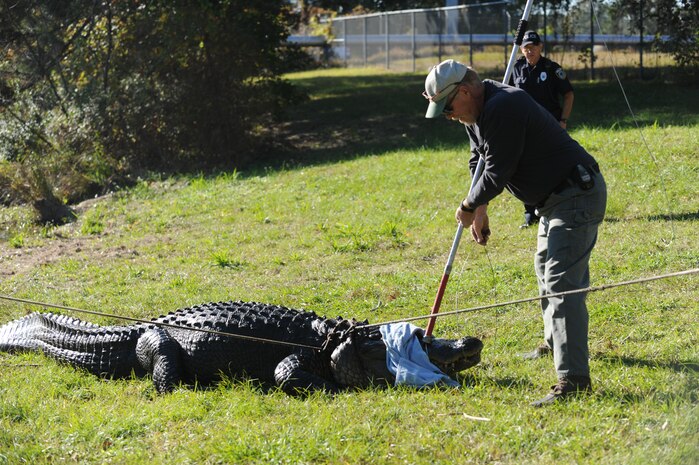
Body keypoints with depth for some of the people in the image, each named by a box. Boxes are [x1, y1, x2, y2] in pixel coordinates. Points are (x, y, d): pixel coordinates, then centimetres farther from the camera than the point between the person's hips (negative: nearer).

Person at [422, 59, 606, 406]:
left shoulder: (503, 109, -26)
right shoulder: (478, 111, 8)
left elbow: (497, 172, -24)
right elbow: (479, 163, 22)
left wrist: (469, 207, -9)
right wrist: (480, 209, 11)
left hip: (577, 198, -11)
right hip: (555, 198, 11)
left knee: (561, 283, -19)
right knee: (546, 269, 28)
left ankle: (573, 378, -24)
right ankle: (555, 344, 48)